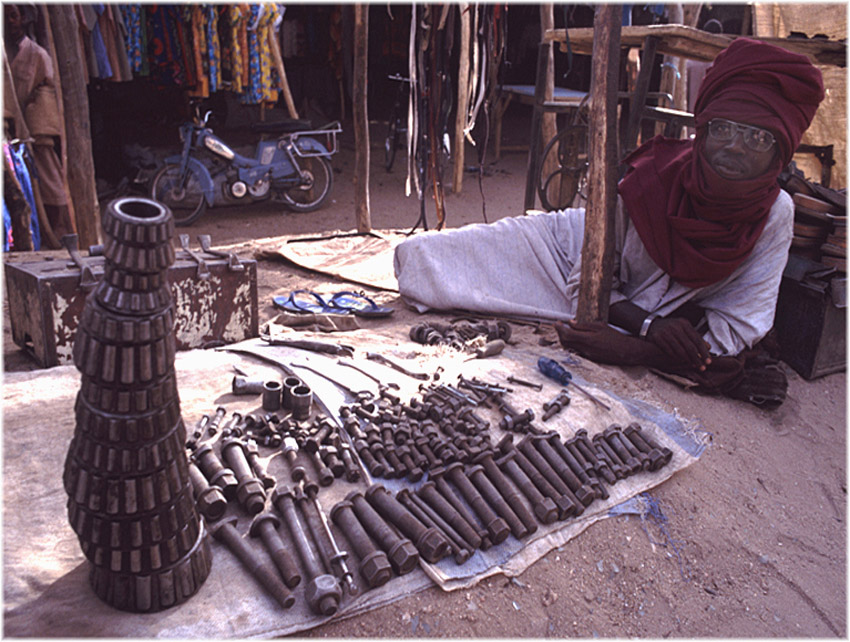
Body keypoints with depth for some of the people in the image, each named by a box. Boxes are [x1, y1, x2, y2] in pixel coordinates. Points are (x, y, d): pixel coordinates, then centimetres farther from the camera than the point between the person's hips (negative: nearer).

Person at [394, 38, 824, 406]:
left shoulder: (774, 215, -27)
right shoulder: (646, 179, -30)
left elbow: (739, 331, -24)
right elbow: (587, 283, -20)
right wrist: (650, 325, -39)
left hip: (662, 317, 3)